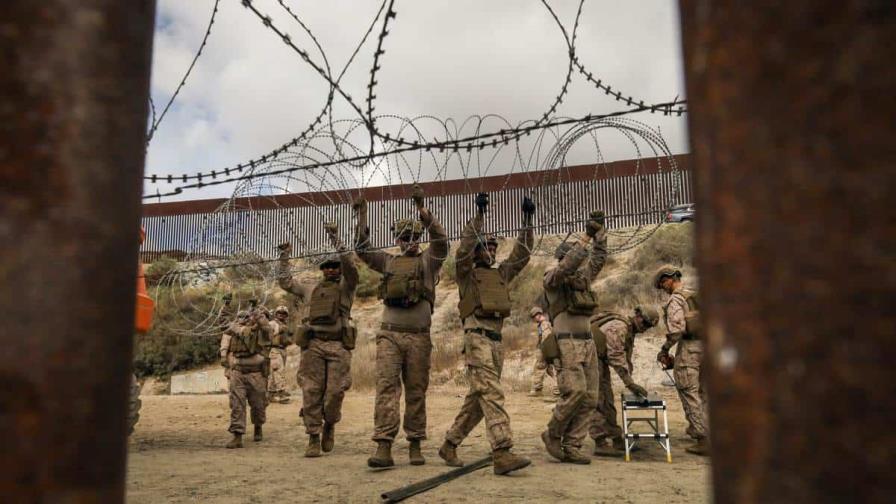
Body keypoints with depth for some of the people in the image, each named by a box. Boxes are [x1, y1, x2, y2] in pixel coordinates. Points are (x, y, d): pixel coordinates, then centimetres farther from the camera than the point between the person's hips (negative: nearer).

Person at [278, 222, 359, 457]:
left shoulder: (346, 287, 11)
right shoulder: (311, 290, 22)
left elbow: (350, 265, -6)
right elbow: (286, 282, 29)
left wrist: (335, 238, -10)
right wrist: (284, 257, 25)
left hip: (339, 345, -2)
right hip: (313, 344, 2)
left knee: (336, 391, -6)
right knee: (312, 392, -2)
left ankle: (329, 425, 22)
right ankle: (314, 437, 7)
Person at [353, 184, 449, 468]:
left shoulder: (428, 261, 8)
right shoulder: (388, 262, 15)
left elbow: (440, 241, -9)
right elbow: (362, 250, 8)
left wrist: (422, 210, -20)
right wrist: (362, 216, -2)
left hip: (419, 336, -1)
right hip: (390, 334, 1)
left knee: (416, 391, 6)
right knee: (387, 386, -10)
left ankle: (415, 445, 16)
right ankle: (384, 447, -13)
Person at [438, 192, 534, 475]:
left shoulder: (501, 274, 22)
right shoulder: (466, 272, 6)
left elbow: (522, 253, 16)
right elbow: (464, 247, -10)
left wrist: (527, 221, 7)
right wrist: (479, 215, -14)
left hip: (496, 340, 7)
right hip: (476, 337, -7)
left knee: (477, 399, 10)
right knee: (492, 394, -17)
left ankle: (449, 445, 22)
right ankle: (502, 454, -22)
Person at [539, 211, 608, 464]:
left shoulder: (583, 278, 19)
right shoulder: (552, 278, -2)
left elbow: (598, 258, 19)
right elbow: (568, 264, -20)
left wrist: (600, 232, 8)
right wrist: (586, 236, -18)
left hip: (588, 342, 8)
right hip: (567, 343, -7)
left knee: (589, 398, 1)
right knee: (575, 391, -19)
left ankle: (570, 447, 6)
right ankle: (552, 434, 2)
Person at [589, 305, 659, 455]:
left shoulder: (630, 330, 12)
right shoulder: (618, 327, -21)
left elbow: (626, 358, 14)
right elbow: (616, 358, -25)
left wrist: (631, 384, 6)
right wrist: (630, 383, -26)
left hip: (600, 362, 10)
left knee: (607, 401, 13)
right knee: (598, 403, -11)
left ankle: (617, 440, 19)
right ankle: (600, 444, -9)